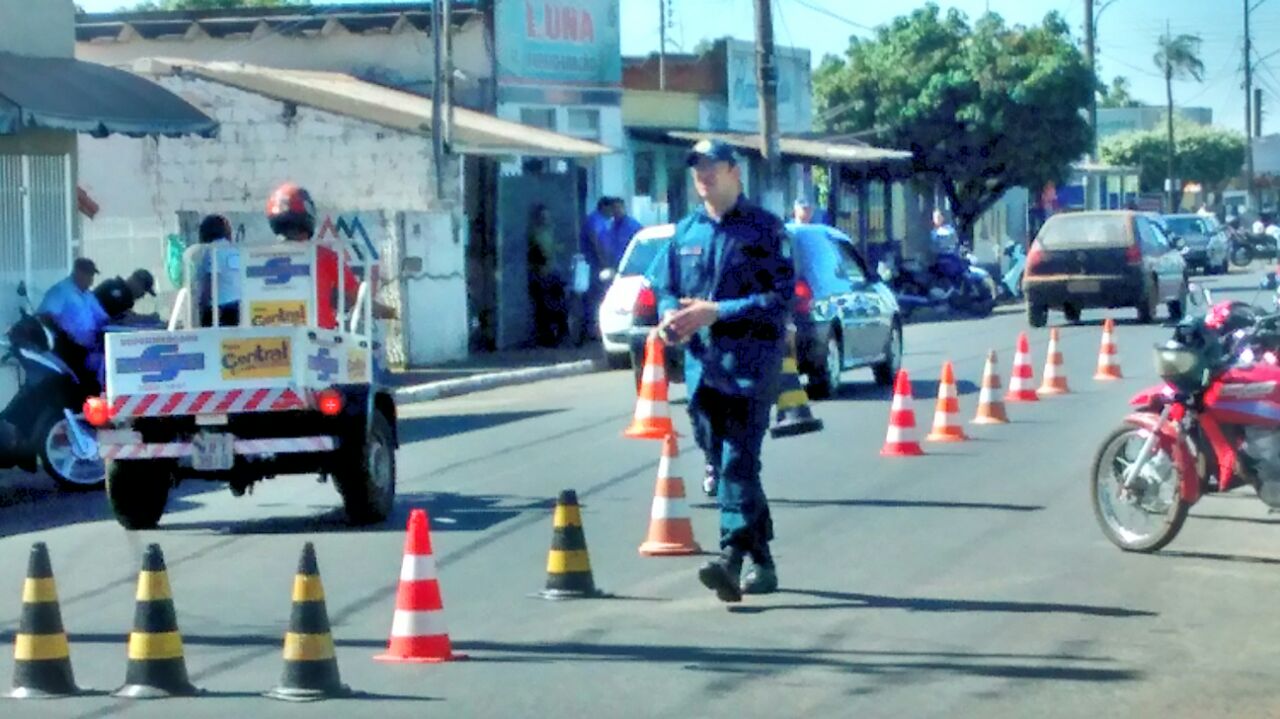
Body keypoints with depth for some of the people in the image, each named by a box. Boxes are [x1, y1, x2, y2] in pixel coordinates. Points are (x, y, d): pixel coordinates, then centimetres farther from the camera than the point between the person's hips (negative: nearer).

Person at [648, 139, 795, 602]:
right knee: (722, 462, 10)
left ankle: (732, 556, -25)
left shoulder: (764, 229, -3)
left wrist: (715, 312, -17)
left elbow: (781, 298, -10)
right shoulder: (686, 232, 15)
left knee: (739, 460, -16)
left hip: (750, 360, -6)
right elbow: (664, 287, 21)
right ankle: (762, 562, 20)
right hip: (701, 361, 6)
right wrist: (670, 315, -3)